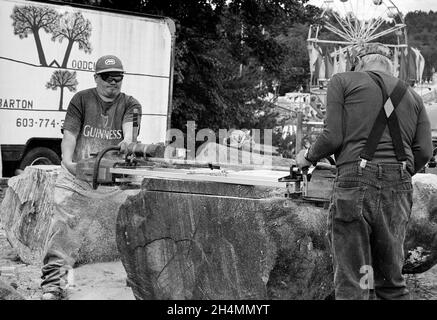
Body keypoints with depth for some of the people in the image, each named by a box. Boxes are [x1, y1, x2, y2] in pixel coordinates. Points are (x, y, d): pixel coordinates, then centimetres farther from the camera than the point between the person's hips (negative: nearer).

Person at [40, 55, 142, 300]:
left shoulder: (130, 104, 10)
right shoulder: (81, 100, 8)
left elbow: (129, 127, -9)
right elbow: (70, 134, -2)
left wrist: (127, 141, -33)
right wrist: (68, 161, -20)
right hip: (78, 171, -1)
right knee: (63, 218, -15)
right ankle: (53, 280, -15)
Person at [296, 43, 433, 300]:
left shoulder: (344, 81, 7)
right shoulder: (412, 96, 19)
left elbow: (333, 137, -4)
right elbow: (424, 152, 8)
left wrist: (308, 157, 14)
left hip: (356, 182, -4)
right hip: (399, 190, 4)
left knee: (352, 283, -1)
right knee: (392, 281, 15)